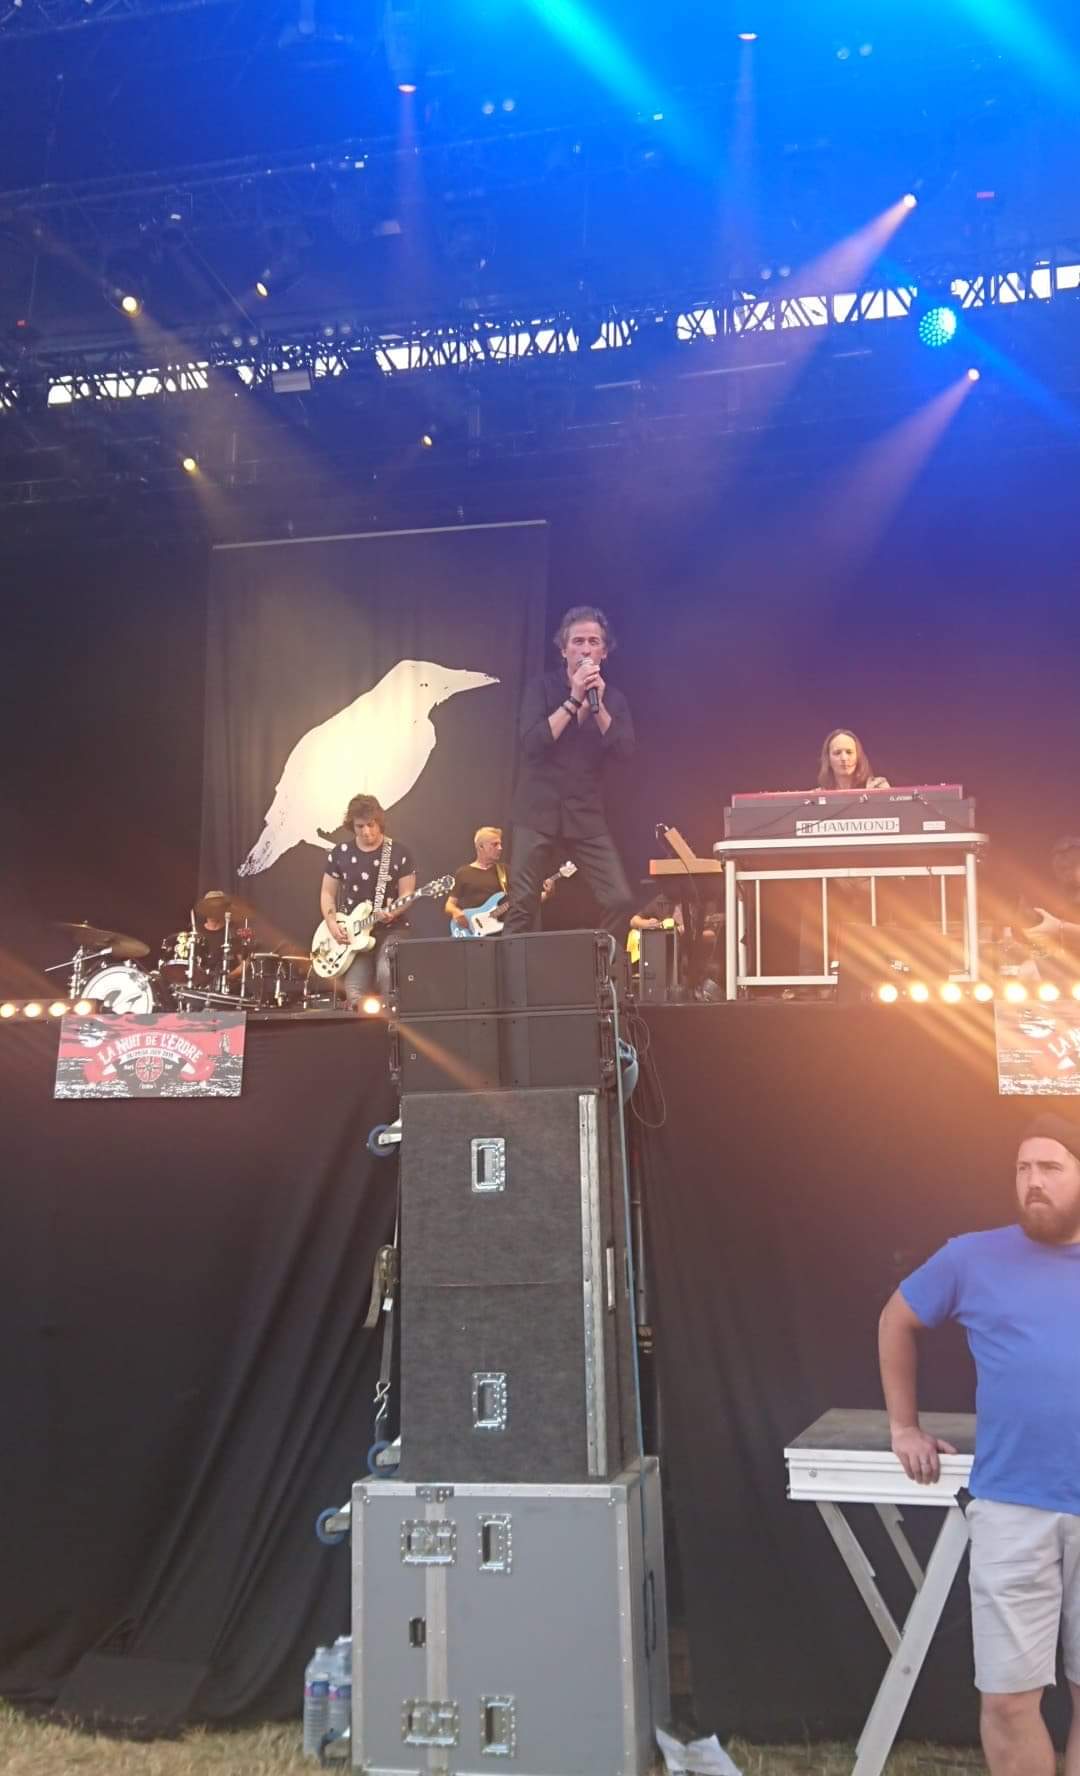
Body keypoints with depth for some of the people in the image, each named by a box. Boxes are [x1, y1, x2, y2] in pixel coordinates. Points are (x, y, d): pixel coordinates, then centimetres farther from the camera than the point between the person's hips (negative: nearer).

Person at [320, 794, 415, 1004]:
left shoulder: (398, 853, -2)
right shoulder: (340, 853, 5)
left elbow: (407, 894, -1)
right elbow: (327, 893, 11)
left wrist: (392, 912, -22)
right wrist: (333, 924, -5)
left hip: (389, 930, -2)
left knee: (388, 976, -28)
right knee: (355, 993, -14)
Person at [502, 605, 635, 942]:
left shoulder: (614, 700, 8)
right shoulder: (541, 688, 1)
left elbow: (624, 750, -7)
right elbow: (532, 743, -15)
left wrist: (597, 704, -14)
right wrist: (574, 700, -16)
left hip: (586, 817, 2)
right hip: (537, 814, -2)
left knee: (620, 900, -8)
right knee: (522, 906, -4)